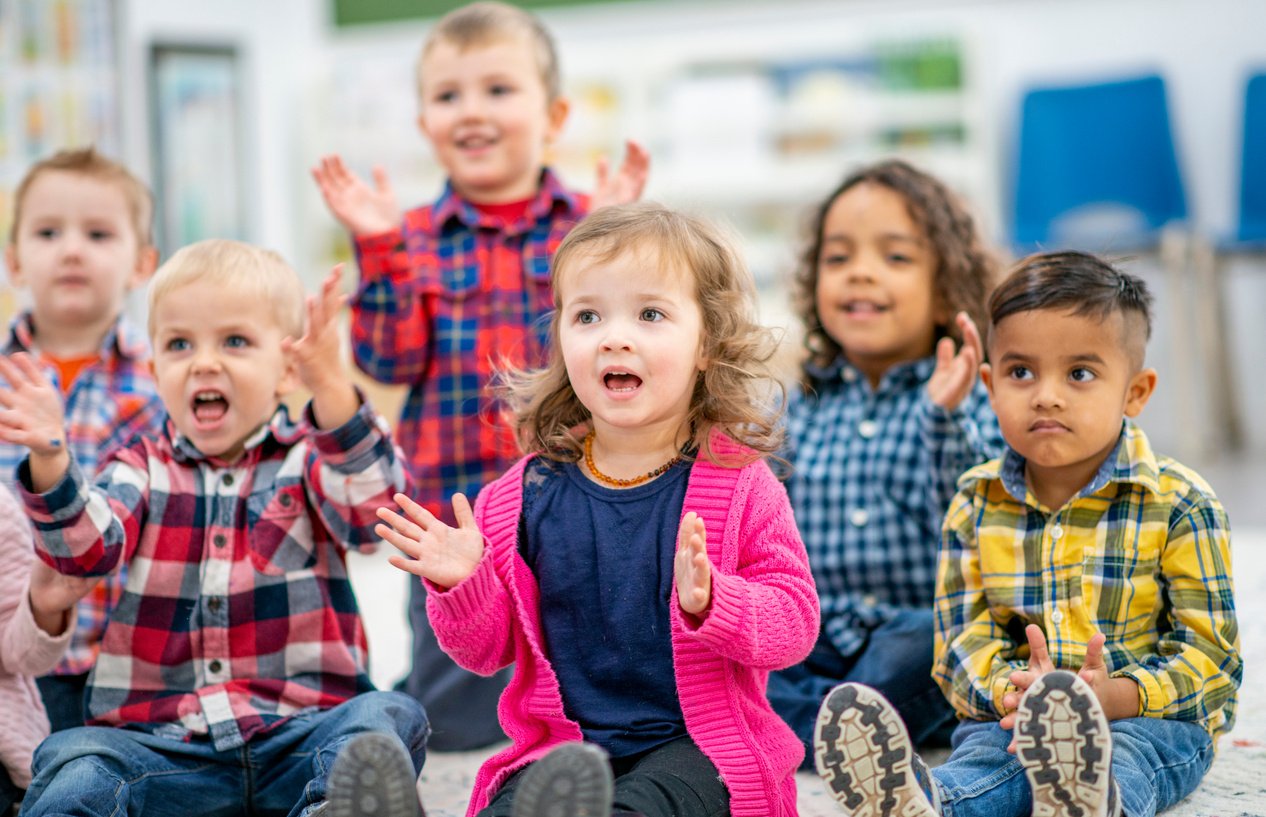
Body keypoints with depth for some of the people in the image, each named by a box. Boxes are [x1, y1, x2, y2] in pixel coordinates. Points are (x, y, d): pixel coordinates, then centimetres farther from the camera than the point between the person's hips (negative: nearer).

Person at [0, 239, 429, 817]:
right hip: (157, 741, 1)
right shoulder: (143, 468, 15)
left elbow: (370, 515, -14)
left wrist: (332, 390, -29)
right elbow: (84, 546, -4)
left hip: (297, 733, -1)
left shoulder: (308, 459, 9)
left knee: (388, 719, -31)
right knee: (76, 764, -29)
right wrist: (50, 458, -25)